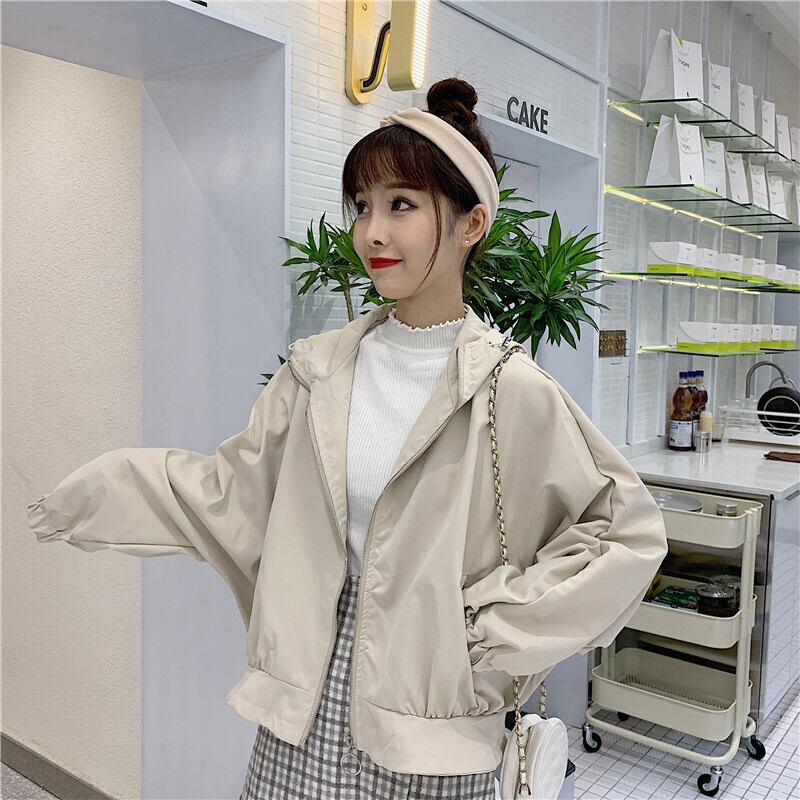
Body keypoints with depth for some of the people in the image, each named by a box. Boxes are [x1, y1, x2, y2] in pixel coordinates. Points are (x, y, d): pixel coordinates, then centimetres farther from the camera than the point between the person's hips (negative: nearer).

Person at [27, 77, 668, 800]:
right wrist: (106, 490, 1)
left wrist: (500, 619, -11)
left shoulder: (513, 392, -12)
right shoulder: (319, 368, -1)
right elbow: (239, 490, 7)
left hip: (429, 719, -2)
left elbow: (631, 530, -7)